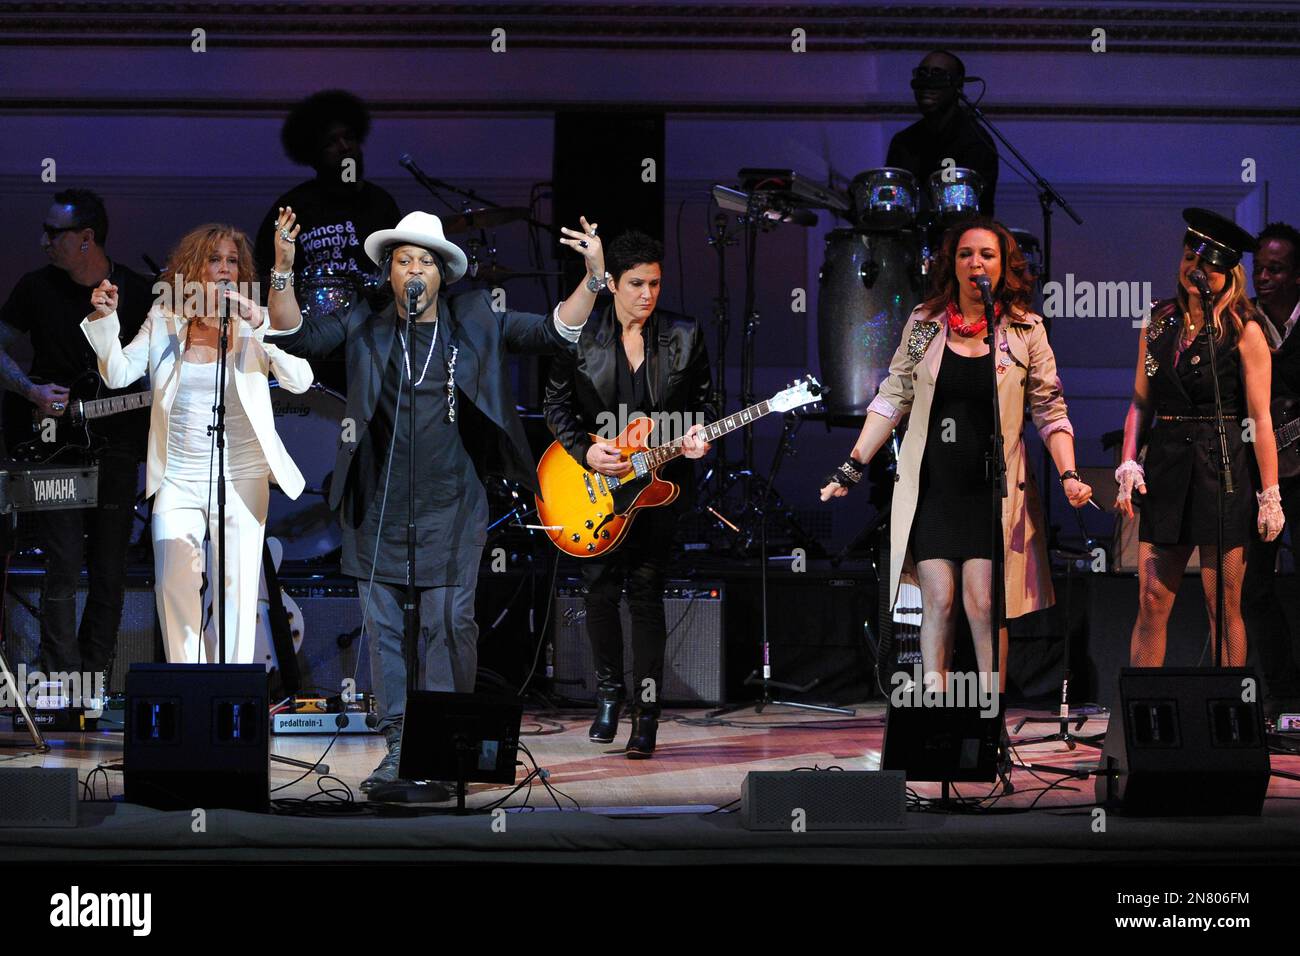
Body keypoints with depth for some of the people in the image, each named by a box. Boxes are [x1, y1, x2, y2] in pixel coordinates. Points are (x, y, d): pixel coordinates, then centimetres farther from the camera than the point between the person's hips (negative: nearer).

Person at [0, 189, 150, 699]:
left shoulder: (136, 292, 1)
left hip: (117, 444, 1)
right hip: (53, 442, -1)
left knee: (110, 573, 5)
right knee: (63, 567, -10)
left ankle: (94, 680, 17)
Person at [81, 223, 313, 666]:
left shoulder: (252, 324, 0)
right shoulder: (164, 320, 6)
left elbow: (300, 380, -11)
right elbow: (119, 374, 2)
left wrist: (261, 325, -20)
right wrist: (105, 319, -12)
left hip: (241, 476, -1)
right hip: (178, 477, 1)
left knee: (236, 591, -1)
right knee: (174, 587, -6)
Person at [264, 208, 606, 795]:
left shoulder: (476, 322, 5)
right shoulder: (364, 326, 6)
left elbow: (553, 332, 3)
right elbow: (296, 336, -2)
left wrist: (594, 279, -12)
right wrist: (283, 272, -18)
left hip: (449, 510, -1)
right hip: (378, 510, 2)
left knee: (449, 625, -5)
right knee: (385, 629, 4)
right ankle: (399, 747, 12)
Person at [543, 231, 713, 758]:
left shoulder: (684, 336, 0)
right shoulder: (581, 335, -2)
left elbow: (702, 399, 8)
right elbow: (556, 404, 1)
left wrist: (697, 432, -14)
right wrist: (586, 452, -12)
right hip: (596, 478, 0)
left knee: (646, 591, -1)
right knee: (600, 587, 2)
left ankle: (646, 710, 3)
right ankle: (609, 692, 21)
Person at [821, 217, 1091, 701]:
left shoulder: (1025, 330, 1)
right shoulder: (924, 321, 5)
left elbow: (1050, 411, 3)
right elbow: (892, 398, 9)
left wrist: (1068, 475, -10)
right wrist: (853, 467, 5)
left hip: (992, 488, -1)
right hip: (930, 484, 1)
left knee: (982, 602, -9)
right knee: (938, 601, -3)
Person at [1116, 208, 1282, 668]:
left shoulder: (1243, 330, -3)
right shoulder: (1159, 322, 11)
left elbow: (1261, 417, -6)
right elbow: (1140, 403, 14)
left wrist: (1270, 494, -9)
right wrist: (1129, 462, 0)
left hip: (1222, 471, -4)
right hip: (1165, 467, 4)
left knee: (1224, 606, 0)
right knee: (1152, 600, 1)